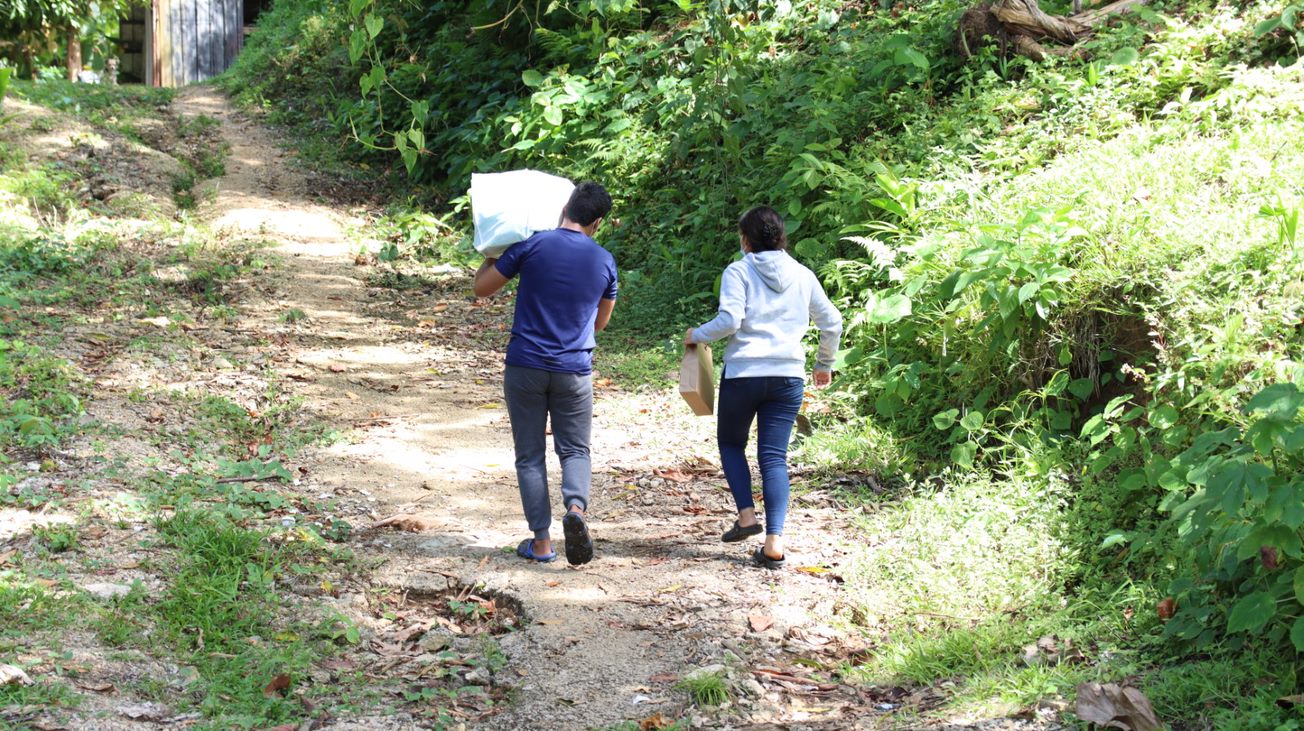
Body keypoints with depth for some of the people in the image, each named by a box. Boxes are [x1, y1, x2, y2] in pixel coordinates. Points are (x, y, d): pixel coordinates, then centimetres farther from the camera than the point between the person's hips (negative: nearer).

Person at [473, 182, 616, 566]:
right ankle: (576, 507, -17)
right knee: (574, 449, 13)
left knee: (530, 455, 8)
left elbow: (482, 287, 1)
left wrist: (492, 256, 18)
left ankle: (541, 542, 8)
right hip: (574, 371, 1)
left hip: (525, 367, -1)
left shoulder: (532, 246, -8)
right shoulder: (604, 262, 1)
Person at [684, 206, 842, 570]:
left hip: (743, 373, -3)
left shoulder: (738, 272, -3)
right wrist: (824, 365, 30)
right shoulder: (802, 275, 10)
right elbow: (832, 323, 15)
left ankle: (746, 515, 4)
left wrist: (697, 335, 2)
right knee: (774, 457, 3)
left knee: (731, 444, 20)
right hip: (789, 376, 3)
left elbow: (730, 319, -16)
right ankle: (774, 542, -7)